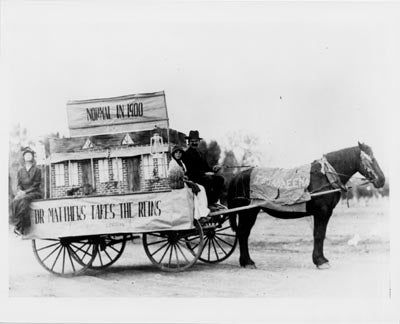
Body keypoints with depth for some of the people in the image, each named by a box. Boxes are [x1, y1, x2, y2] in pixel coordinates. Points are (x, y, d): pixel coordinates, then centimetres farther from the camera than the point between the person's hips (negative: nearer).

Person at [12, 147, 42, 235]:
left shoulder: (37, 170, 5)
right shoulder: (20, 171, 17)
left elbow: (36, 185, -3)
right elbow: (18, 184, 11)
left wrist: (25, 192, -16)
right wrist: (20, 191, -14)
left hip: (34, 192, -3)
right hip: (23, 192, 3)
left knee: (24, 200, -36)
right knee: (15, 201, -31)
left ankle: (19, 227, -33)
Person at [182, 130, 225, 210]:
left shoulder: (200, 154, 23)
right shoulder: (186, 154, -5)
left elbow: (206, 167, 19)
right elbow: (191, 170, -15)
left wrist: (213, 169, -4)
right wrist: (204, 173, -21)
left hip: (204, 175, 8)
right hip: (193, 178, -8)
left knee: (220, 179, -8)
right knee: (209, 179, -32)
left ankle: (214, 201, -8)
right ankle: (209, 203, -25)